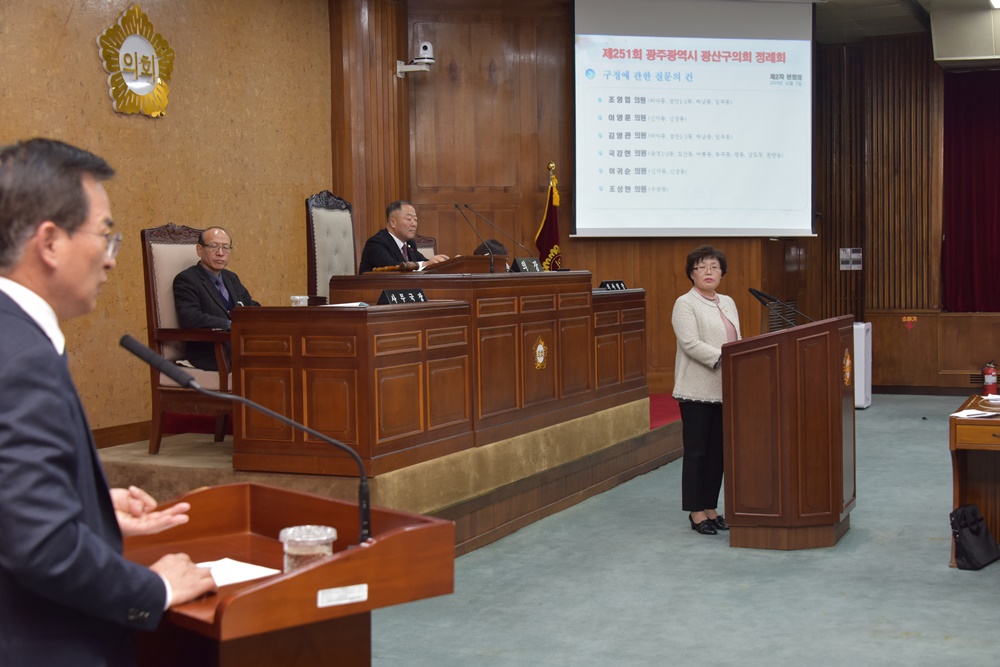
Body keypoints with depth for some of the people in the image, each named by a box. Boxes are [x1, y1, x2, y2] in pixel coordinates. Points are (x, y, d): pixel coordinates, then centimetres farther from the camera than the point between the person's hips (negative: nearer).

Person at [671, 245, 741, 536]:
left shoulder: (728, 303, 16)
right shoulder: (685, 304, -6)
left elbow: (737, 340, 15)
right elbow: (691, 343, -17)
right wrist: (722, 358, -25)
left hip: (724, 390, 7)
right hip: (697, 390, -7)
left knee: (718, 452, 10)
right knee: (696, 452, -1)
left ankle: (711, 509, 18)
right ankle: (696, 513, 6)